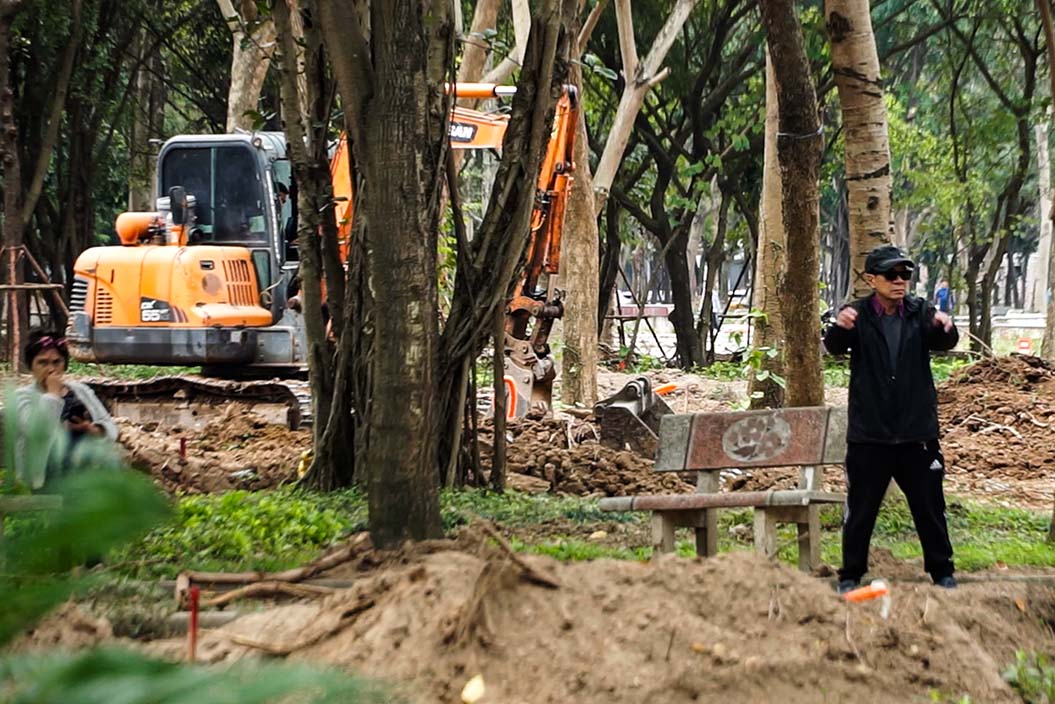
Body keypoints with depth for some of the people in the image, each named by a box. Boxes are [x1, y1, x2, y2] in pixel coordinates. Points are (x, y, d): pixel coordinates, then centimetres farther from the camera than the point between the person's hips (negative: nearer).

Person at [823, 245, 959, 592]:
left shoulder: (919, 312, 1)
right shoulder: (857, 315, -3)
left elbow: (944, 342, -15)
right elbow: (834, 346, -20)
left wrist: (945, 328, -40)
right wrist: (839, 327, -44)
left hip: (917, 432, 1)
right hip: (869, 434, -1)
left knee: (929, 507, 10)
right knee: (860, 508, 6)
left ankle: (941, 570, 23)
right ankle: (851, 574, 19)